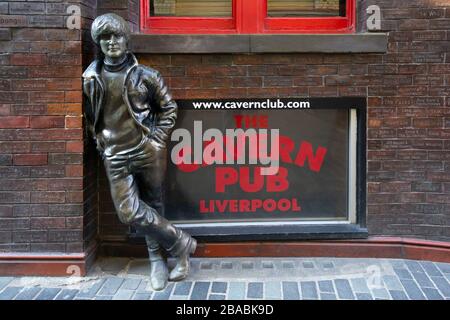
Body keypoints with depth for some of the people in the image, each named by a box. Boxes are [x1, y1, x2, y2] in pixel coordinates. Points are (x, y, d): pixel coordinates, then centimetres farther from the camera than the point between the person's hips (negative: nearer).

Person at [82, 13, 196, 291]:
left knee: (153, 206, 7)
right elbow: (89, 116, 18)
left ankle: (157, 260, 22)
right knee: (129, 212, -9)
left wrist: (157, 139, -3)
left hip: (148, 150, -1)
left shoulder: (145, 75, -1)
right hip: (116, 156, 2)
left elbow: (169, 108, 6)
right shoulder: (90, 79, 5)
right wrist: (101, 141, 9)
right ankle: (181, 242, 6)